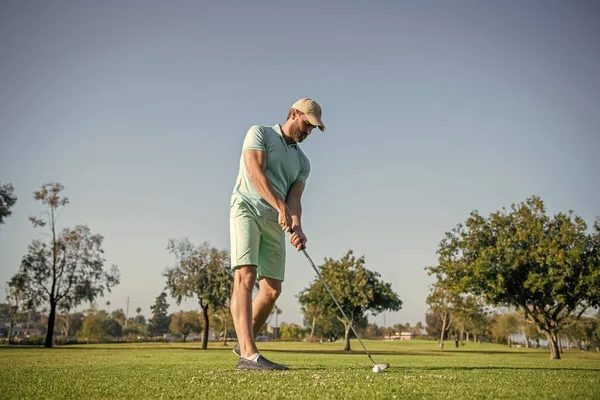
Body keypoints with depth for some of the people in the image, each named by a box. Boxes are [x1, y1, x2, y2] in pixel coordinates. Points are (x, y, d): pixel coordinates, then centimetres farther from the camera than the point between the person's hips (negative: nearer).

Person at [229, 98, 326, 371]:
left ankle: (243, 343, 24)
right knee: (245, 277, -20)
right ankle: (248, 355, -28)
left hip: (276, 223, 7)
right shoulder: (260, 133, 3)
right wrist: (281, 207, -23)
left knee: (272, 289, 3)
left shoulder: (302, 162, 20)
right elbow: (255, 172, -12)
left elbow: (294, 198, 6)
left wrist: (297, 227, -15)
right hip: (247, 210, -6)